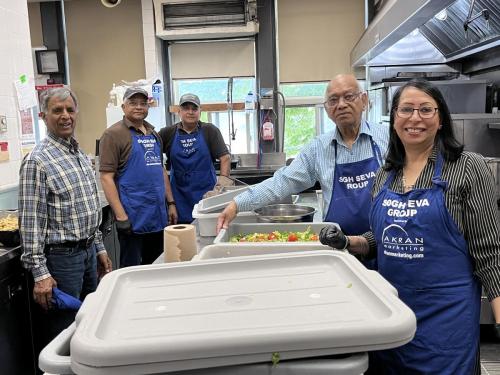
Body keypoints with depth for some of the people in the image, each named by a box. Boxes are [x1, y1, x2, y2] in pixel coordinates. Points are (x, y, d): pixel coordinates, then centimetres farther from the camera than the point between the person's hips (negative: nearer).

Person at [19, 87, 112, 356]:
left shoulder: (80, 154, 11)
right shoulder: (37, 161, -14)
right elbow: (30, 223, -16)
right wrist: (39, 273, -18)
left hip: (88, 252, 8)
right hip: (61, 256, -8)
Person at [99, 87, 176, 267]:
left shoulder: (153, 134, 14)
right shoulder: (113, 134, -7)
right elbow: (106, 177, -13)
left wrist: (171, 203, 14)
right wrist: (120, 216, -18)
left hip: (158, 217, 7)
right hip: (133, 219, -6)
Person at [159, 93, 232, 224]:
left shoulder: (210, 131, 3)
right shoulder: (168, 133, 6)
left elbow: (225, 157, -2)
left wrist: (224, 177, -17)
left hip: (207, 192, -1)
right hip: (179, 196, 1)